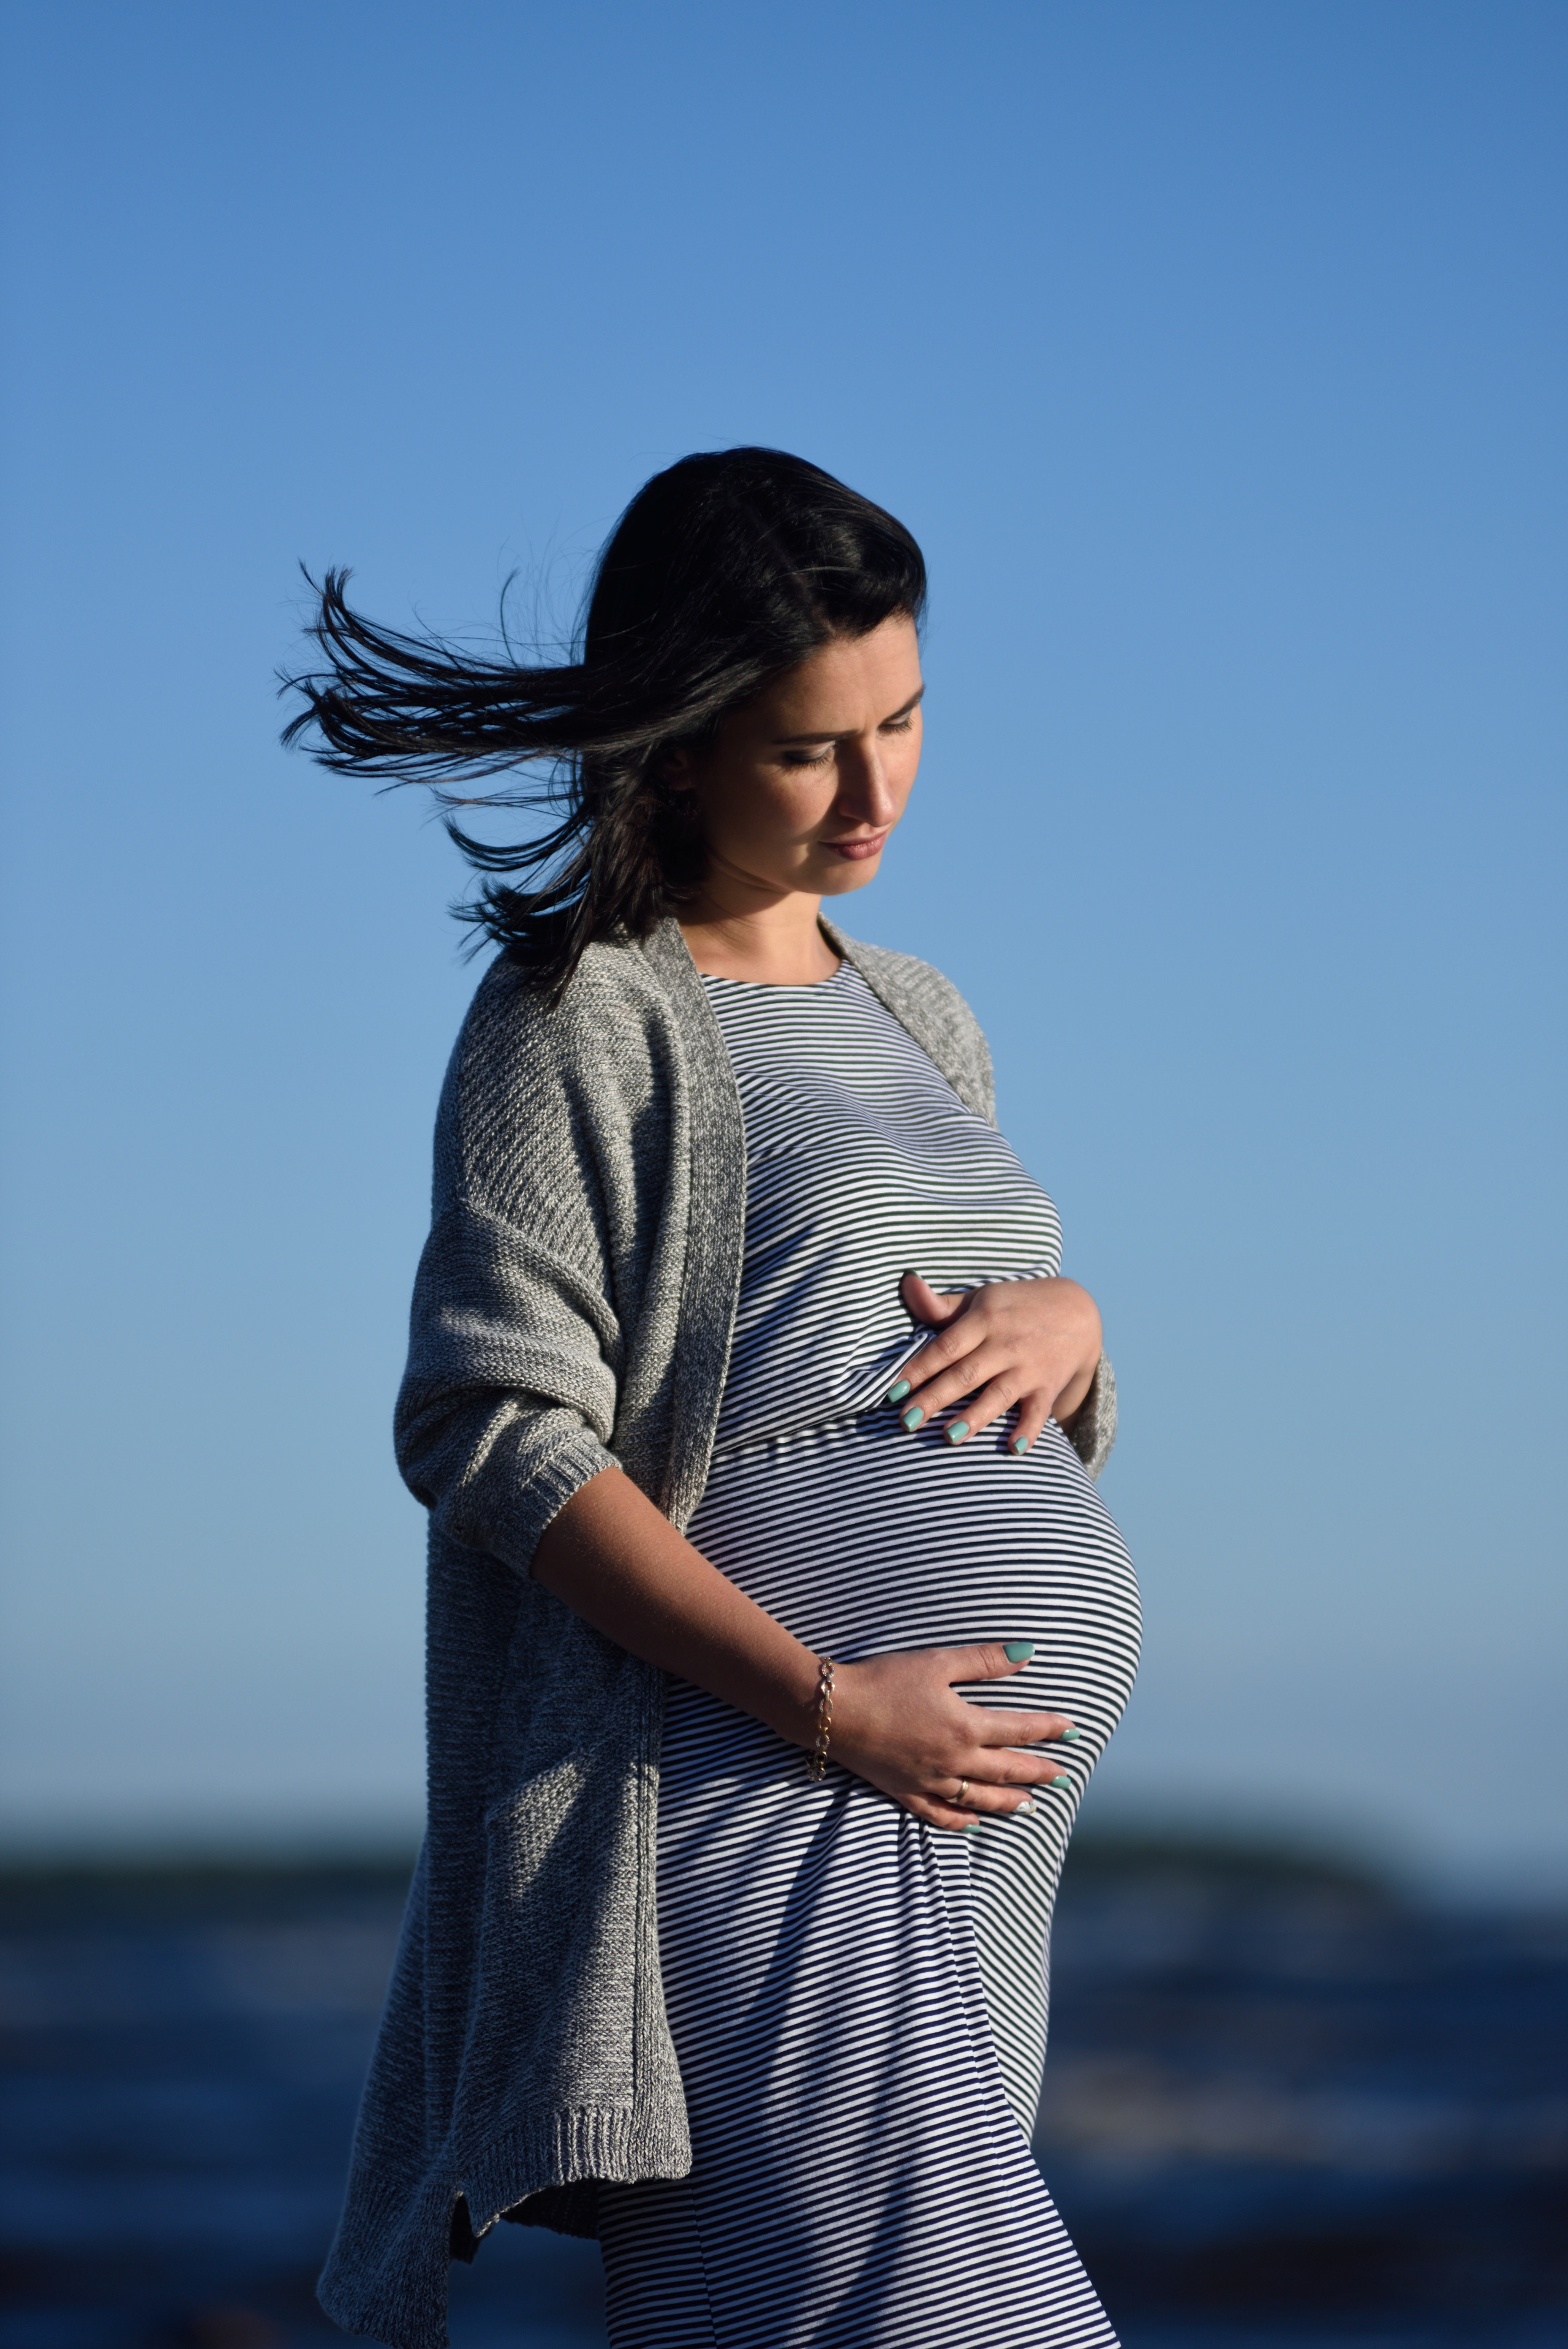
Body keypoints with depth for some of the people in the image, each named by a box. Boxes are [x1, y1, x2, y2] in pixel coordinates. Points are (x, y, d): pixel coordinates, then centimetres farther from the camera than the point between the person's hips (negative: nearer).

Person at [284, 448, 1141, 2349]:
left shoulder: (920, 1021, 20)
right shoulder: (580, 1017, -3)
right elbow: (494, 1427, -12)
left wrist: (1065, 1316, 1)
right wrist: (824, 1701, -18)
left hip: (973, 1819, 7)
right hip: (760, 1789, -7)